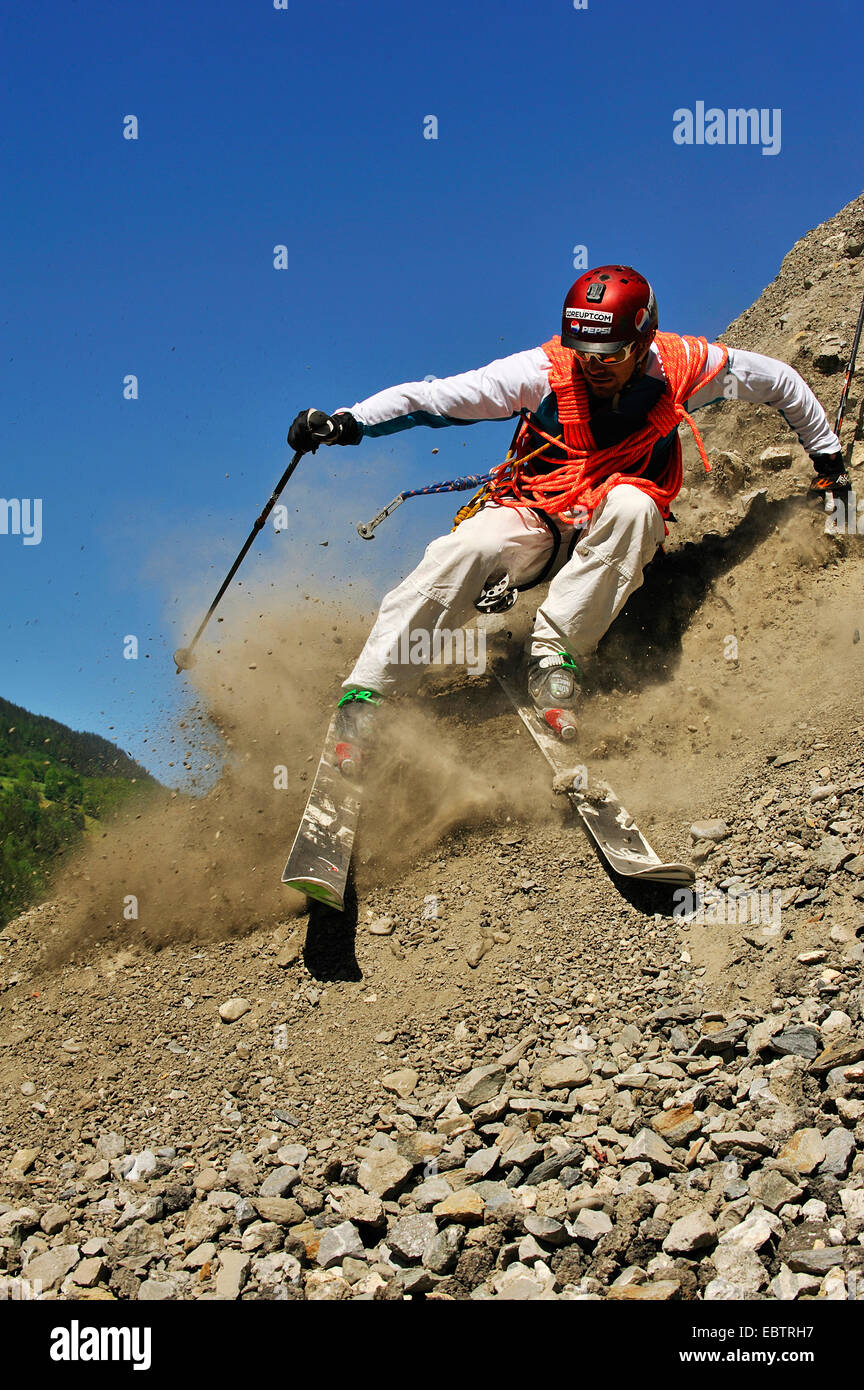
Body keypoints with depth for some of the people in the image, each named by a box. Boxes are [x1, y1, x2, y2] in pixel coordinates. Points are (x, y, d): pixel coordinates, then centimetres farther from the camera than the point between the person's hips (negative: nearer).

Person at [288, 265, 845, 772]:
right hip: (534, 517, -1)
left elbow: (780, 381, 6)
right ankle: (363, 698, -29)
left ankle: (556, 654, -30)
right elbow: (435, 397, -20)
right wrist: (350, 422, -33)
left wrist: (828, 455, 15)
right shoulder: (544, 372, -16)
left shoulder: (679, 367, -11)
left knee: (631, 502, -34)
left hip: (614, 532, 1)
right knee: (465, 549, -32)